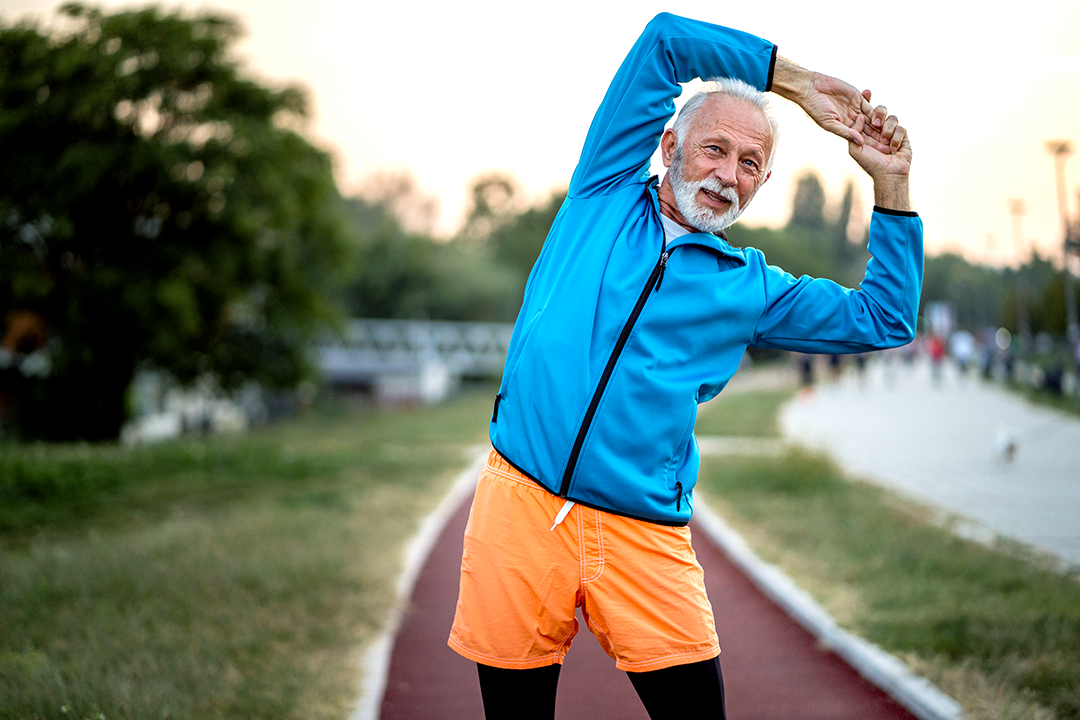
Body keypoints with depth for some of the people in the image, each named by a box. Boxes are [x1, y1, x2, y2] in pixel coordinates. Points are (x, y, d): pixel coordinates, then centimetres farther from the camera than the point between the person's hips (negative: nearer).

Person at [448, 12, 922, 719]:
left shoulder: (749, 287, 14)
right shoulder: (606, 194, 11)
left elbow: (884, 321, 19)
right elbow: (666, 38, 7)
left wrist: (890, 183, 14)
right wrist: (795, 79, 9)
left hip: (646, 541, 1)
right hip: (522, 505, -1)